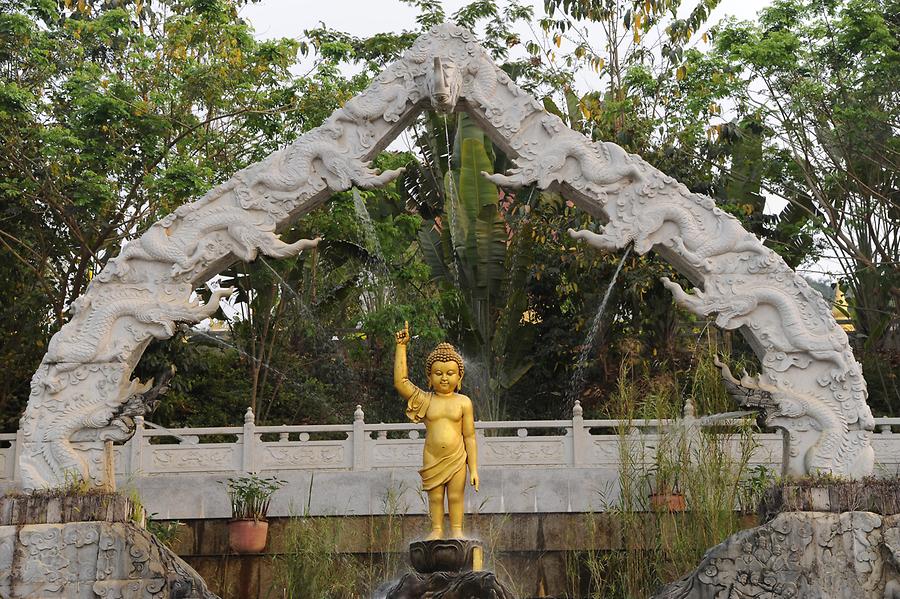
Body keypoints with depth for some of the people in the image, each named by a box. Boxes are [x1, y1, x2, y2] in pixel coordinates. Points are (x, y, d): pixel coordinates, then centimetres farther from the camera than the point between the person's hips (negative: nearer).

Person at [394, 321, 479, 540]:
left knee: (456, 497, 9)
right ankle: (436, 529, 23)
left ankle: (456, 530, 22)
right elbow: (400, 381, -13)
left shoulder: (463, 402, -2)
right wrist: (401, 347, -15)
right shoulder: (425, 400, -2)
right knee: (435, 497, 10)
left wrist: (473, 469, -3)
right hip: (432, 460, 1)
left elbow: (469, 437, -1)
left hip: (457, 459, -1)